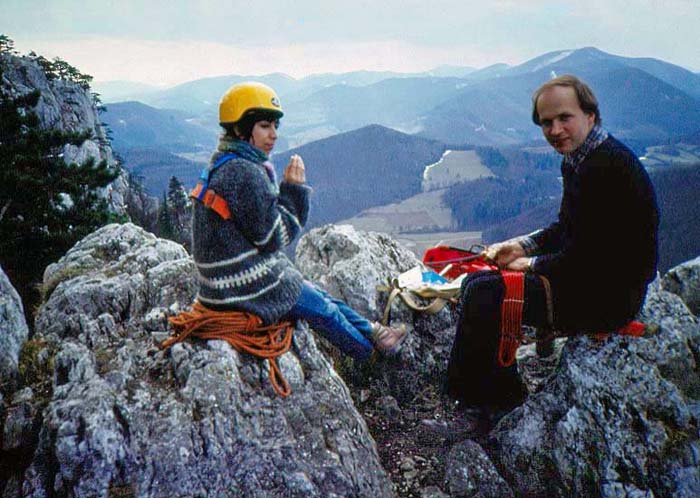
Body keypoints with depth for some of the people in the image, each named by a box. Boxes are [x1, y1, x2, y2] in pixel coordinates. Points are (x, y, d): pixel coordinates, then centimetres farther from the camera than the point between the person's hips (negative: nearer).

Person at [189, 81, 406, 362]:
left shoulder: (224, 165, 9)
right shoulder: (244, 173, -24)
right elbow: (273, 237, -20)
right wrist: (293, 190, -14)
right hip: (249, 287, -9)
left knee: (318, 296, 20)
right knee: (322, 308, 9)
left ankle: (371, 332, 36)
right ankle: (372, 349, 31)